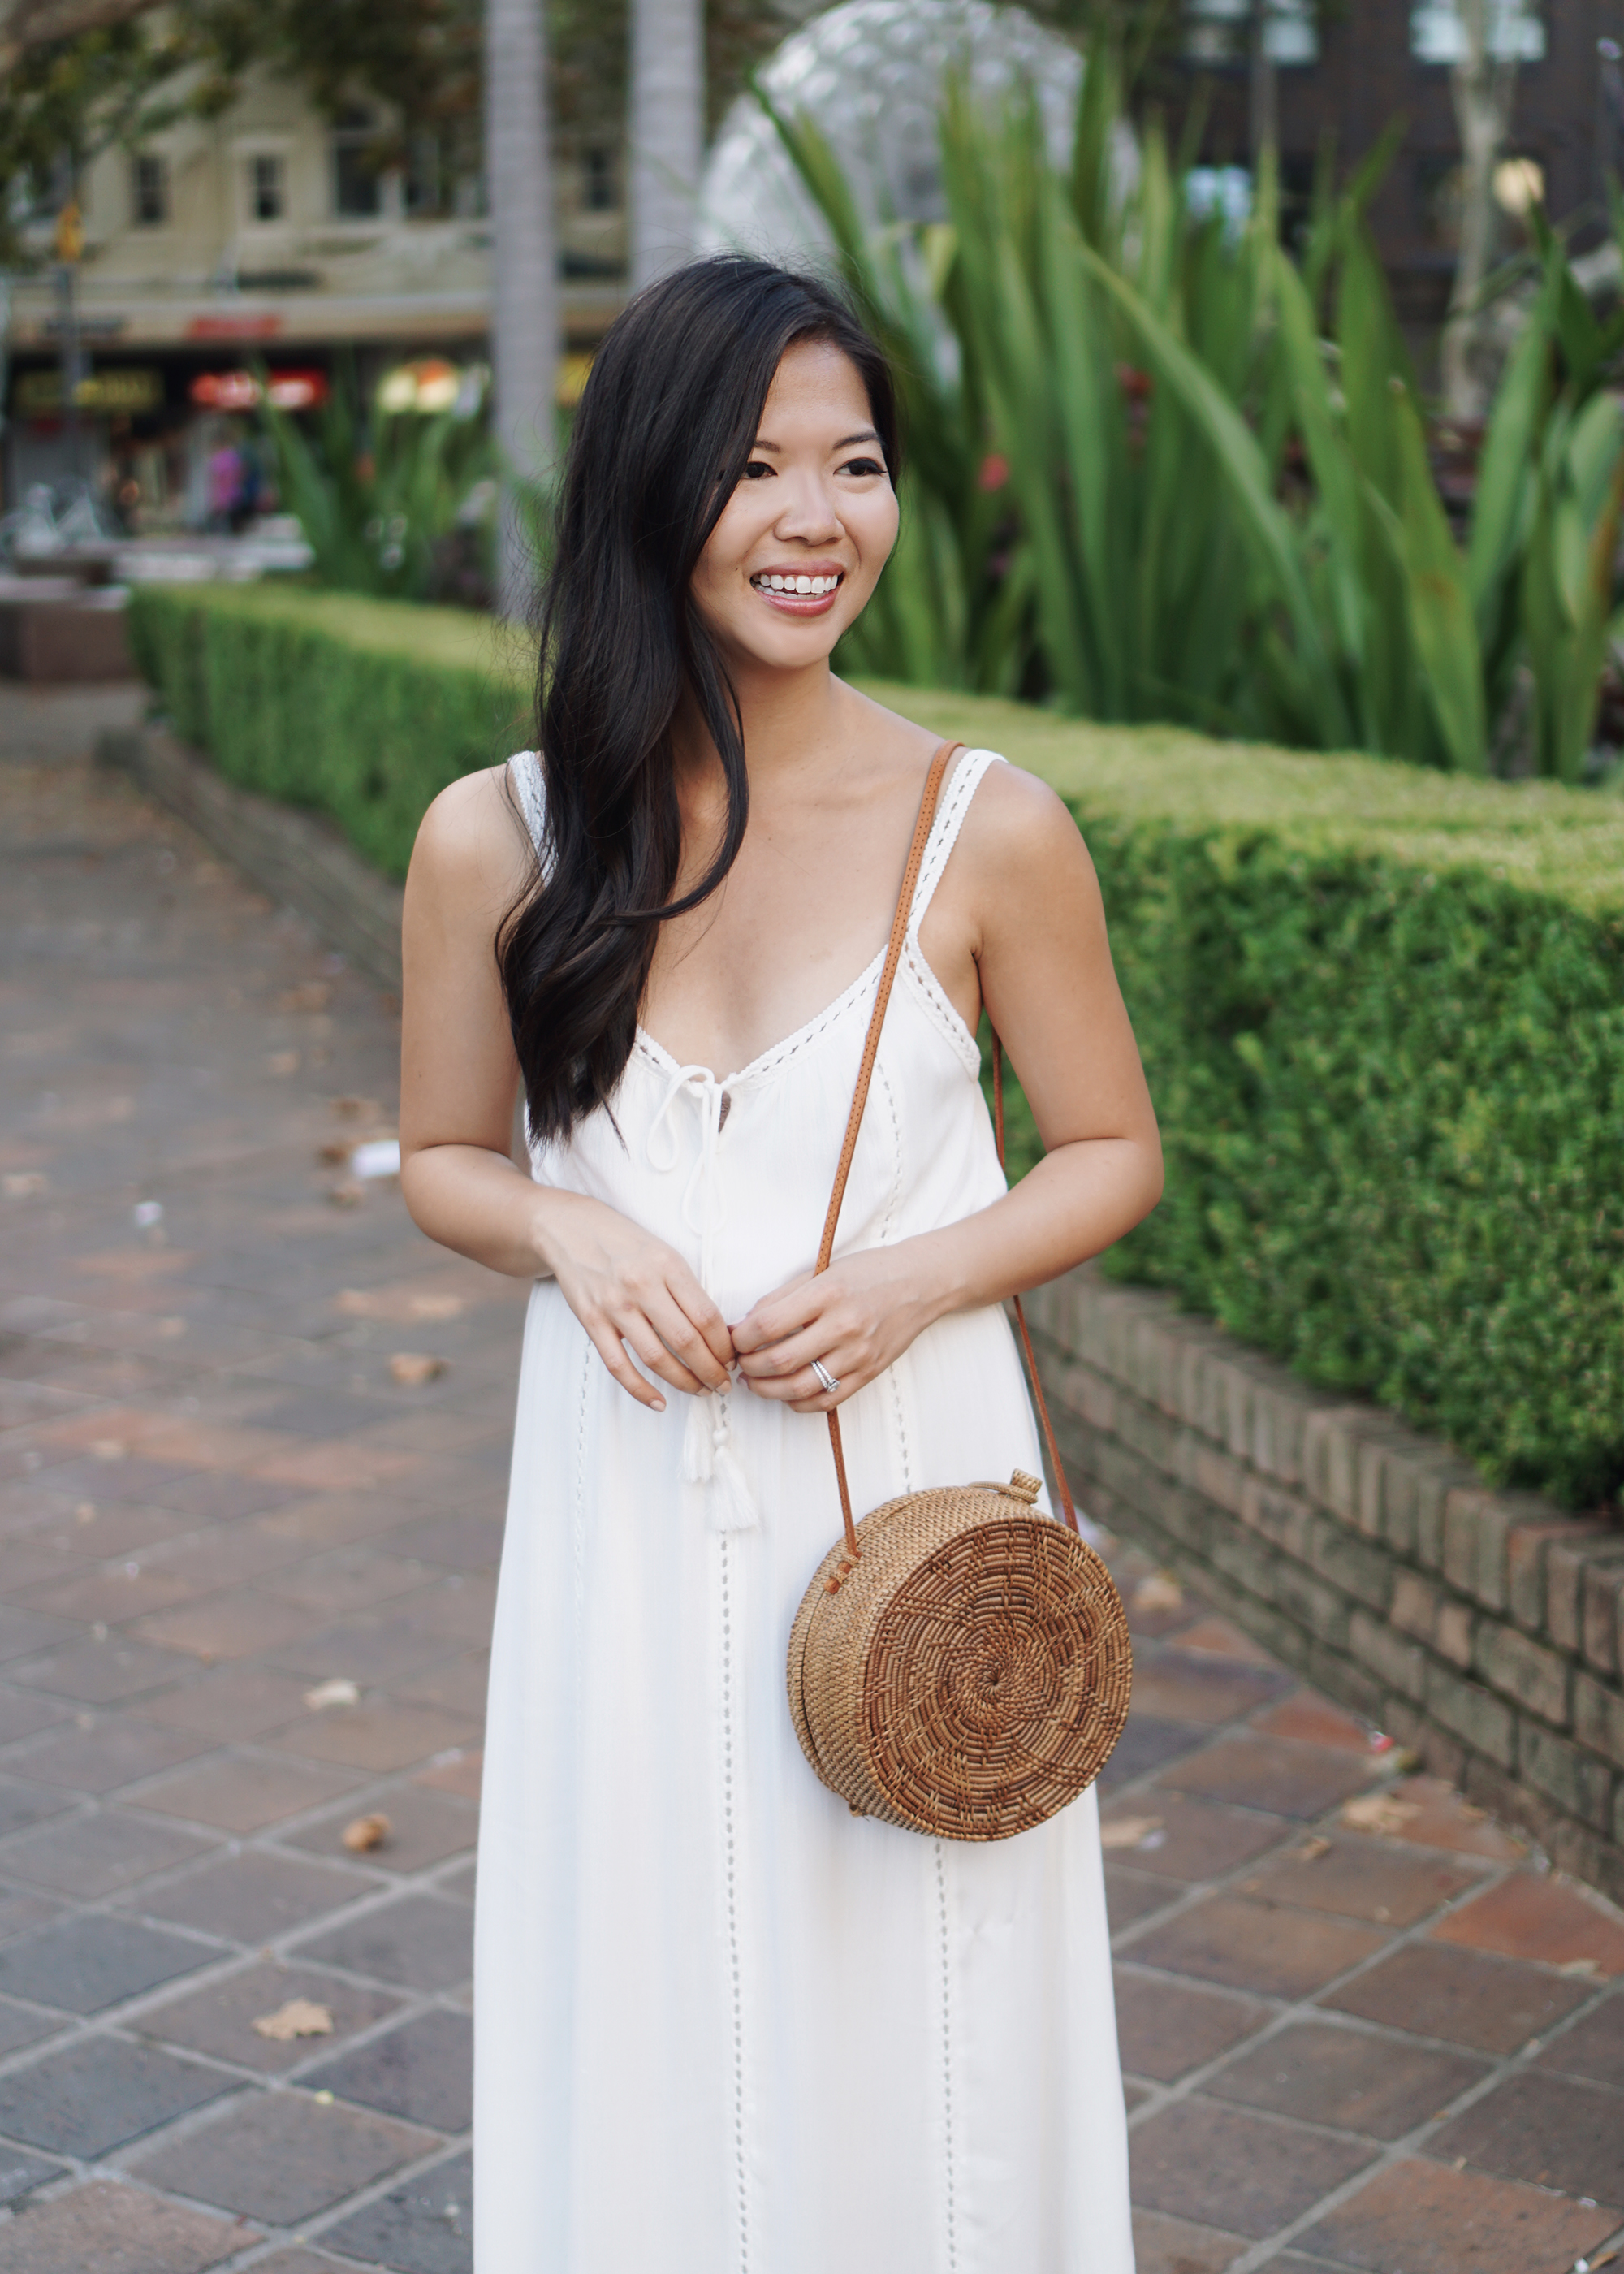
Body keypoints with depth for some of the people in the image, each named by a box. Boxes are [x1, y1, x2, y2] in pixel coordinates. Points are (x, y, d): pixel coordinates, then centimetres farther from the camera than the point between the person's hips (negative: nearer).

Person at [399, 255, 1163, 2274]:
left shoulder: (989, 830, -7)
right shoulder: (492, 842, -4)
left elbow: (1113, 1152, 4)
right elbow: (443, 1158, 9)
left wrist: (912, 1280, -14)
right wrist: (564, 1230, -13)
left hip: (910, 1494, -1)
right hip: (630, 1519, 1)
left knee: (910, 2045, 10)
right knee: (646, 2036, 13)